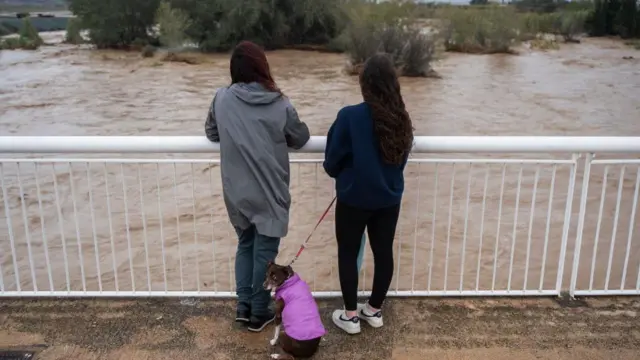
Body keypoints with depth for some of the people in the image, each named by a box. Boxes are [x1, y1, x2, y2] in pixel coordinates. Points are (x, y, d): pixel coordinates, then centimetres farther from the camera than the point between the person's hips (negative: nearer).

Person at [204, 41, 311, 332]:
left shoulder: (221, 99, -6)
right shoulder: (280, 105, -13)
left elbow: (211, 133, 9)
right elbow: (301, 138, 1)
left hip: (236, 193, 3)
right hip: (269, 193, -3)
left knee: (245, 245, 22)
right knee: (265, 252, 10)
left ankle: (243, 306, 26)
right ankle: (259, 313, 23)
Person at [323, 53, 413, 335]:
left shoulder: (350, 116, -18)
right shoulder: (401, 119, -3)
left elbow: (332, 160, -9)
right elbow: (402, 160, 9)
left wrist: (339, 173, 14)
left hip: (354, 199, -4)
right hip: (389, 199, 5)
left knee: (348, 253, 11)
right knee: (383, 252, 15)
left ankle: (350, 315, 20)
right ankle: (374, 310, 31)